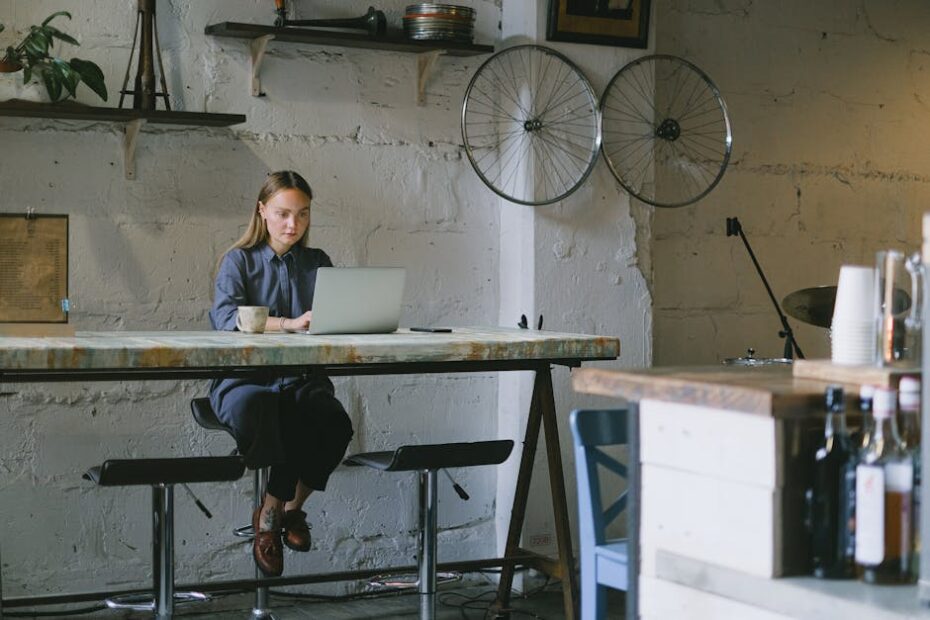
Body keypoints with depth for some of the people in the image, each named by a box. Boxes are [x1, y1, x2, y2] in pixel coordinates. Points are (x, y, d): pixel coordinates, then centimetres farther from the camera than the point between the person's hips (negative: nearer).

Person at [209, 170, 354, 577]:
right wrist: (289, 324, -29)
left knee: (335, 424, -31)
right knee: (254, 409, -39)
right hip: (245, 379, -3)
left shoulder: (317, 264, 17)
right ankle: (284, 509, -14)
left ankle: (279, 509, -5)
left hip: (303, 380, 3)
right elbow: (226, 317, -13)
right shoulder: (239, 261, 6)